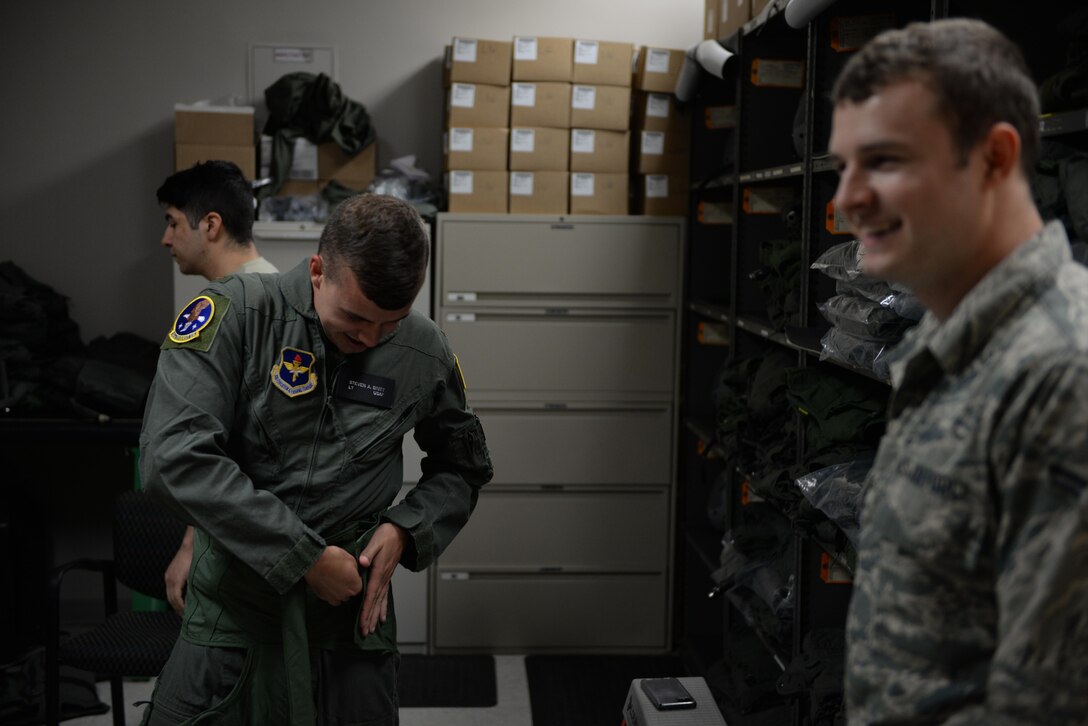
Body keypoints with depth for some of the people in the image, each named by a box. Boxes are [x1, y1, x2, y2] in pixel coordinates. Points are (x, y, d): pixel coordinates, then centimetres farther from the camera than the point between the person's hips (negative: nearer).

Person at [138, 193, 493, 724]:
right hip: (232, 610, -2)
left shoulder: (425, 354, -2)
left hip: (352, 619, 2)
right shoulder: (237, 314, -13)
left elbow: (463, 468, 15)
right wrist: (304, 558, -20)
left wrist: (406, 531, -5)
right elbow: (173, 457, -23)